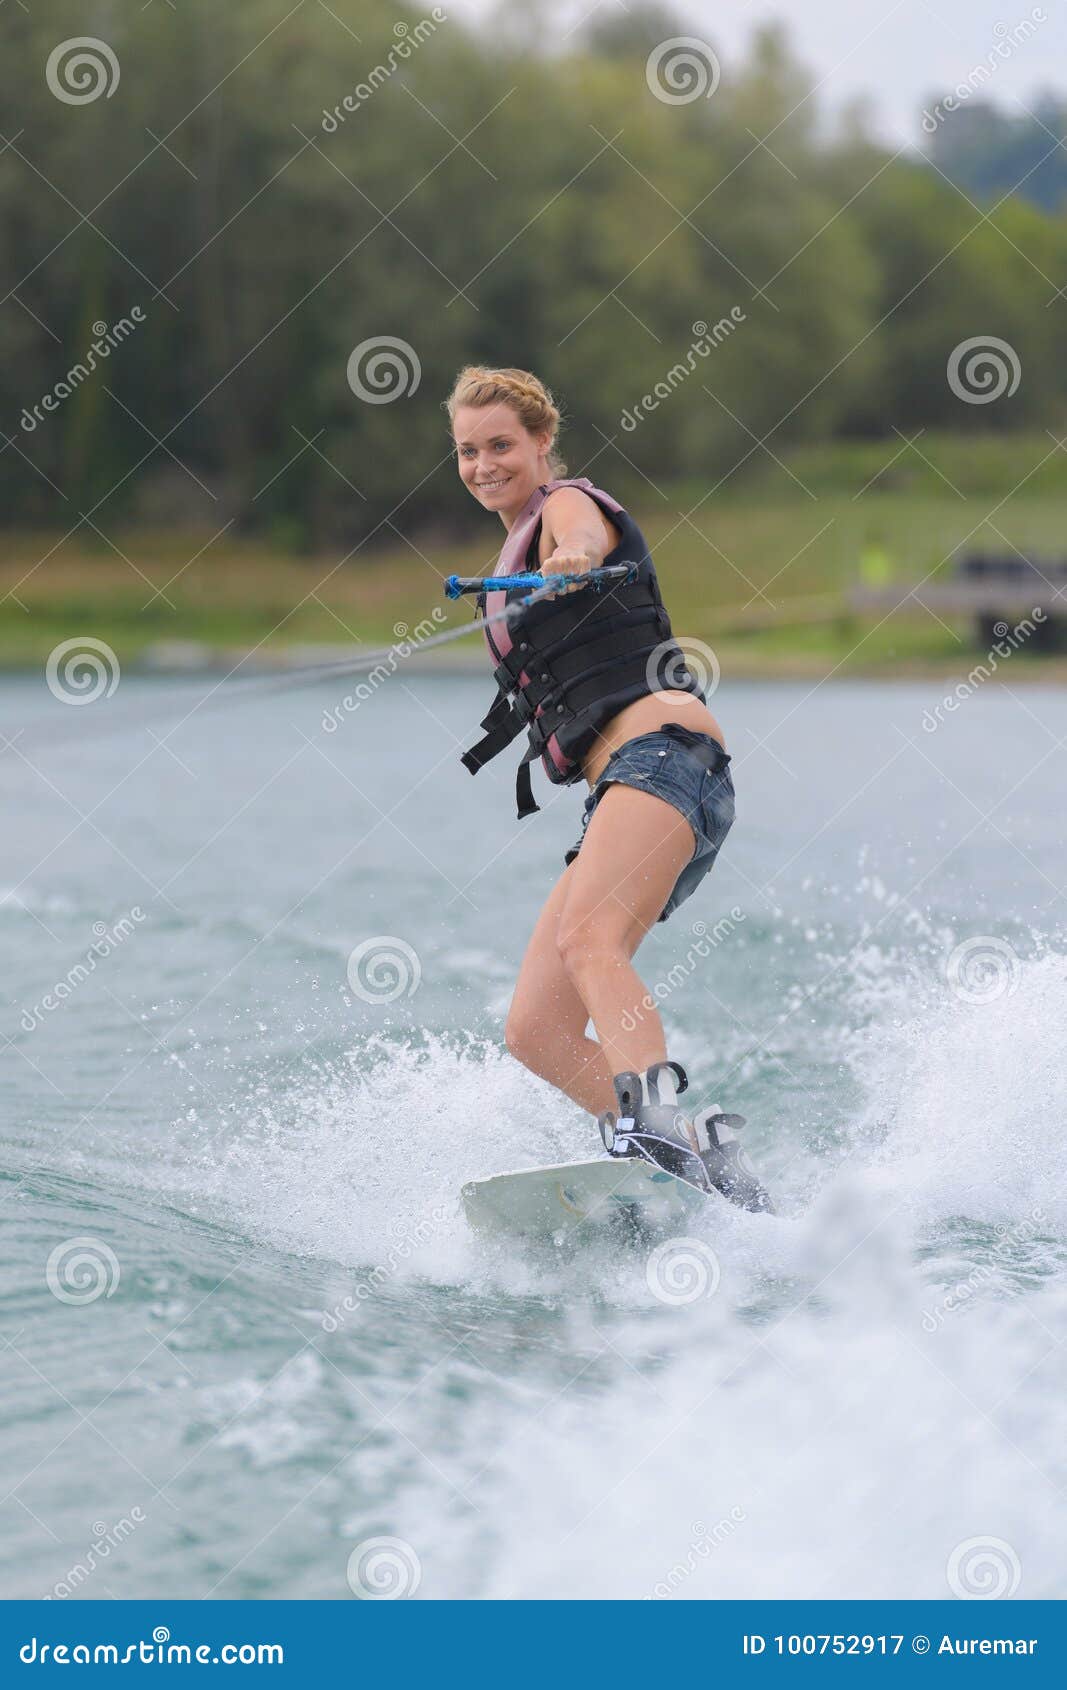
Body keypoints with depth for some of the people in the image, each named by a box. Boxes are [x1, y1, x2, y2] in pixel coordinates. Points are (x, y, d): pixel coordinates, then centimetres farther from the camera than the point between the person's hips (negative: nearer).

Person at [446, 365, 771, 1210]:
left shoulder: (566, 503, 3)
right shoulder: (516, 559, 29)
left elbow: (585, 535, -24)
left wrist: (575, 559, -44)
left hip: (663, 749, -9)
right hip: (620, 790, 9)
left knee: (587, 938, -35)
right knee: (536, 1034, -3)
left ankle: (655, 1118, -55)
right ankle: (706, 1161, -12)